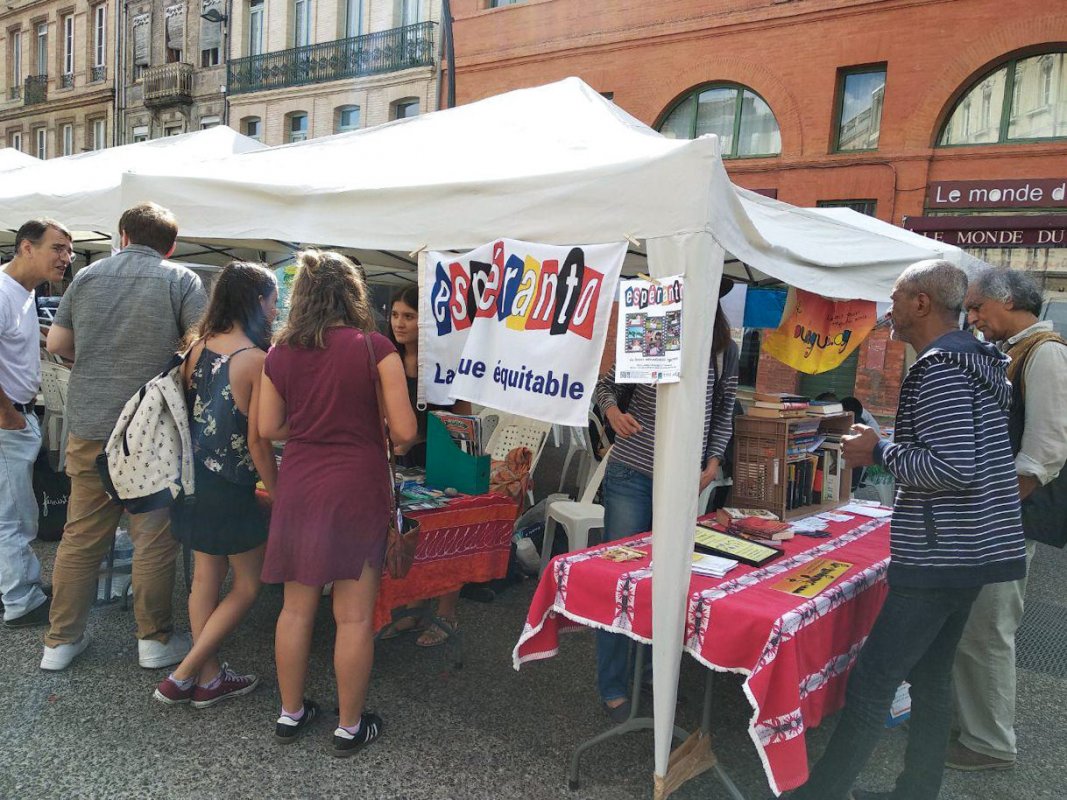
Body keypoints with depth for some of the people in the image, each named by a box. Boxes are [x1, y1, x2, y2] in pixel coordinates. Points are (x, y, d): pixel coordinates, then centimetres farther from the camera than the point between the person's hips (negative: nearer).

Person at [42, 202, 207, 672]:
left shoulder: (87, 276, 8)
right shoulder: (180, 280, -4)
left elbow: (57, 344, 11)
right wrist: (167, 357, 6)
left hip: (88, 426, 4)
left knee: (80, 537, 14)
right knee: (154, 539, 6)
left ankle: (61, 641, 24)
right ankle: (155, 641, 16)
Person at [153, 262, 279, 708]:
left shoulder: (198, 347, 2)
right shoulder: (258, 360, -18)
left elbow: (184, 410, 8)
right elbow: (257, 441, -17)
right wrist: (278, 492, -6)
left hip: (194, 479, 8)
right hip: (231, 489, -7)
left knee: (206, 578, 17)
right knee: (248, 585, 10)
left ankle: (209, 679, 28)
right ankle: (183, 676, 13)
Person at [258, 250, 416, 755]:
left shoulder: (280, 354, 2)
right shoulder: (375, 348, -10)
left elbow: (268, 429, 8)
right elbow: (404, 431, -10)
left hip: (298, 487, 4)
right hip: (357, 490, -4)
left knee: (296, 607, 16)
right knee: (354, 615, 7)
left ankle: (290, 713, 31)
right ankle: (350, 727, 20)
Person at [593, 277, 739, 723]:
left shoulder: (724, 351, 2)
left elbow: (724, 413, 13)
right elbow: (606, 385, 3)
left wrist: (713, 462, 3)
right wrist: (613, 411, -18)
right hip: (632, 476, -3)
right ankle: (613, 689, 13)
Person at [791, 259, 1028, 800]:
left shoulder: (940, 367, -17)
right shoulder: (981, 361, 14)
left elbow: (955, 469, -24)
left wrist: (879, 452, -13)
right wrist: (890, 447, 14)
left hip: (939, 554, -10)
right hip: (971, 549, 10)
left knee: (871, 683, -4)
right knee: (929, 677, 18)